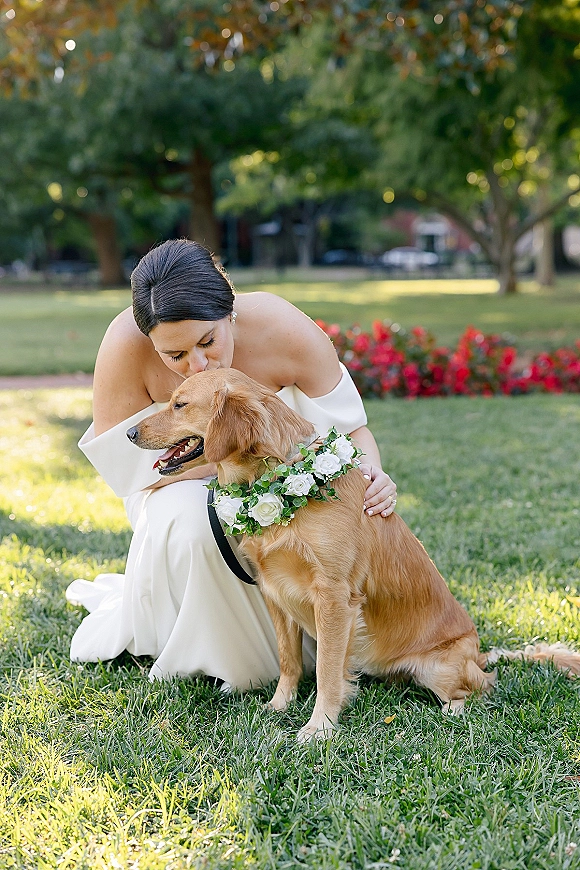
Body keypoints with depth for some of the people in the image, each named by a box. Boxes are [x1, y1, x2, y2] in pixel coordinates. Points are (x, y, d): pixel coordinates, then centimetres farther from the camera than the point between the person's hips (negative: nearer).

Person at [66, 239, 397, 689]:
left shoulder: (287, 331, -28)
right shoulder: (125, 346, -30)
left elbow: (350, 426, -16)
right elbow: (128, 464, -24)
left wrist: (371, 472, -39)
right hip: (185, 487, -1)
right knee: (192, 526, -39)